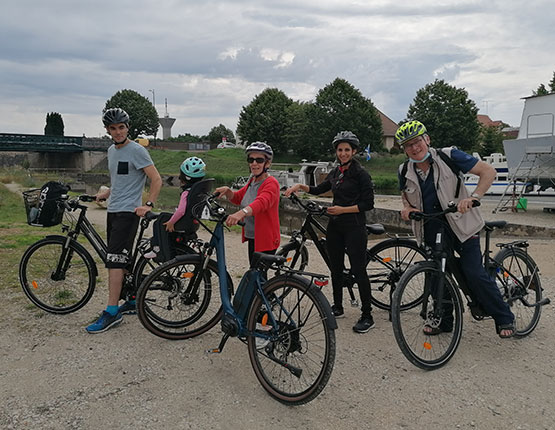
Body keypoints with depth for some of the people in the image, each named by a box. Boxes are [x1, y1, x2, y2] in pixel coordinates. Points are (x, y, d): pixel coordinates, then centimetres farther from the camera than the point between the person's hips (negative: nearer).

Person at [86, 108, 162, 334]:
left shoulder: (136, 151, -9)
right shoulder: (111, 150, 16)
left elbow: (156, 180, -13)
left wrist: (148, 204, -22)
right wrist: (106, 193, 12)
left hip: (128, 212, -9)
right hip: (113, 211, 9)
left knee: (114, 259, -12)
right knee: (123, 260, 12)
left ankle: (112, 312, -8)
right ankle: (133, 302, 24)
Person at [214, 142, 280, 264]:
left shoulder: (271, 183, -17)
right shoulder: (252, 181, 11)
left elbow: (262, 202, -37)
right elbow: (237, 198, 16)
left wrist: (241, 213, -54)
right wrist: (228, 191, -7)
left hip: (265, 241, -8)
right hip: (252, 238, 9)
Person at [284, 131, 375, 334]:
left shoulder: (361, 174, -8)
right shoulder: (335, 173, 12)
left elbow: (368, 204, -12)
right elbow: (319, 189, 22)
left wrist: (343, 209, -16)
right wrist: (300, 186, 7)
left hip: (354, 227, -7)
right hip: (335, 226, 7)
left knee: (358, 270, -4)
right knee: (335, 268, 13)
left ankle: (367, 316, 6)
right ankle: (338, 307, 28)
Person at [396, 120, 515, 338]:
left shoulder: (449, 156, -11)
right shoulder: (405, 172, 0)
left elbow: (488, 171, -11)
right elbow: (406, 195, 18)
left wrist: (473, 197, -25)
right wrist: (406, 207, -5)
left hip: (461, 226, -4)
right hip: (432, 231, 4)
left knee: (474, 274, -8)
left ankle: (505, 319, 12)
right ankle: (443, 321, 27)